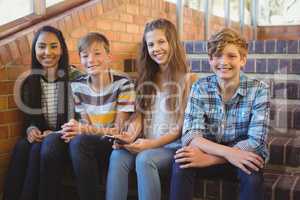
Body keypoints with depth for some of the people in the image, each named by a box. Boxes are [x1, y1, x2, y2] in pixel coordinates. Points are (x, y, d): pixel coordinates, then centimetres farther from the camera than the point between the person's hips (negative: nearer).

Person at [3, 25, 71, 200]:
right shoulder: (31, 81, 7)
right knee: (21, 146, -28)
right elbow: (29, 116, 12)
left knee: (39, 149, -32)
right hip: (41, 137, 4)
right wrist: (31, 129, -12)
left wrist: (55, 134, -21)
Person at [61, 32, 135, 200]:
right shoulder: (77, 86, 2)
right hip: (90, 144, 3)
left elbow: (119, 129, -11)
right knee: (77, 142, -28)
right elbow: (85, 124, 1)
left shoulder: (123, 83, -9)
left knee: (80, 142, -29)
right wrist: (73, 130, -23)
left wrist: (83, 129, -24)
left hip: (115, 144, -2)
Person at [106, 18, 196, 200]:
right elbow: (138, 115, 8)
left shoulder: (186, 79, 0)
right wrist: (130, 136, -13)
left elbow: (182, 126, -4)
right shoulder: (146, 78, 16)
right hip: (145, 144, 4)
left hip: (173, 144, -4)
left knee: (145, 159, -33)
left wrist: (152, 143, -16)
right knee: (117, 156, -26)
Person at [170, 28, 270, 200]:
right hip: (209, 153, 1)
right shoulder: (200, 88, -6)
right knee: (182, 165, -28)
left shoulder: (259, 90, -10)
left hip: (243, 156, 0)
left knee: (251, 172, -32)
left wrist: (209, 159, -29)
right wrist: (228, 152, -33)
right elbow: (190, 136, -16)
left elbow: (256, 141, -18)